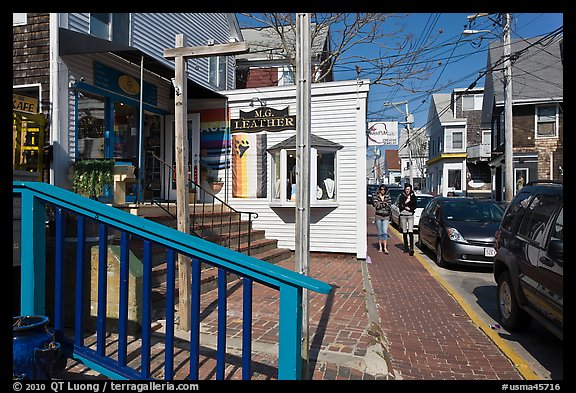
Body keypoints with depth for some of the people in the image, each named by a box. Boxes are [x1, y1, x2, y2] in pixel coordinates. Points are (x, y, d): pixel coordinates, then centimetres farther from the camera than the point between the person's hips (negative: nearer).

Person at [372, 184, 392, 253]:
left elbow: (389, 205, -4)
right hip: (378, 216, 0)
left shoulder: (388, 197, 8)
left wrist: (381, 204, -8)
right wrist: (385, 204, -9)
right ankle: (380, 247, 13)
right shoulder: (376, 197, 3)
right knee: (380, 233, 5)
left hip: (386, 217, 0)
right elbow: (376, 206, -11)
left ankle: (385, 248, -9)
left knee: (385, 232, -9)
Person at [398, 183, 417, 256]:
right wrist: (405, 202, -14)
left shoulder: (413, 196, 4)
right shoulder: (402, 196, 3)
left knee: (411, 232, -11)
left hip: (410, 215, -1)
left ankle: (411, 248, -15)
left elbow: (414, 206, 2)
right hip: (403, 215, 1)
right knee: (404, 232, 7)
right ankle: (406, 247, 20)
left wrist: (408, 208, -10)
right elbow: (399, 206, -3)